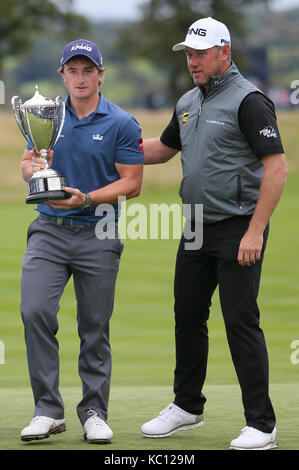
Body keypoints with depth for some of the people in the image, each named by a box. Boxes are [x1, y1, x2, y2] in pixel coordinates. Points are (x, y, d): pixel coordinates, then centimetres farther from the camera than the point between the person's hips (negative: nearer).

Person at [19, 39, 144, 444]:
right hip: (49, 229, 2)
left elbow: (132, 183, -5)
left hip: (98, 235, -2)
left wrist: (86, 199, -18)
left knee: (95, 327, 4)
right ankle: (48, 409, -7)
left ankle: (95, 412, 16)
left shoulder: (122, 124, -3)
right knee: (35, 311, -14)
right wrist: (33, 168, -10)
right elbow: (27, 162, 14)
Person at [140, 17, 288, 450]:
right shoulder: (188, 103, 12)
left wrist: (255, 232, -22)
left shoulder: (248, 100, -14)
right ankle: (187, 407, 30)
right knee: (188, 316, 15)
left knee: (240, 321, -9)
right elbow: (163, 149, 27)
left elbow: (276, 167, -18)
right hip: (196, 228, 8)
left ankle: (261, 425, -5)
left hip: (237, 230, -8)